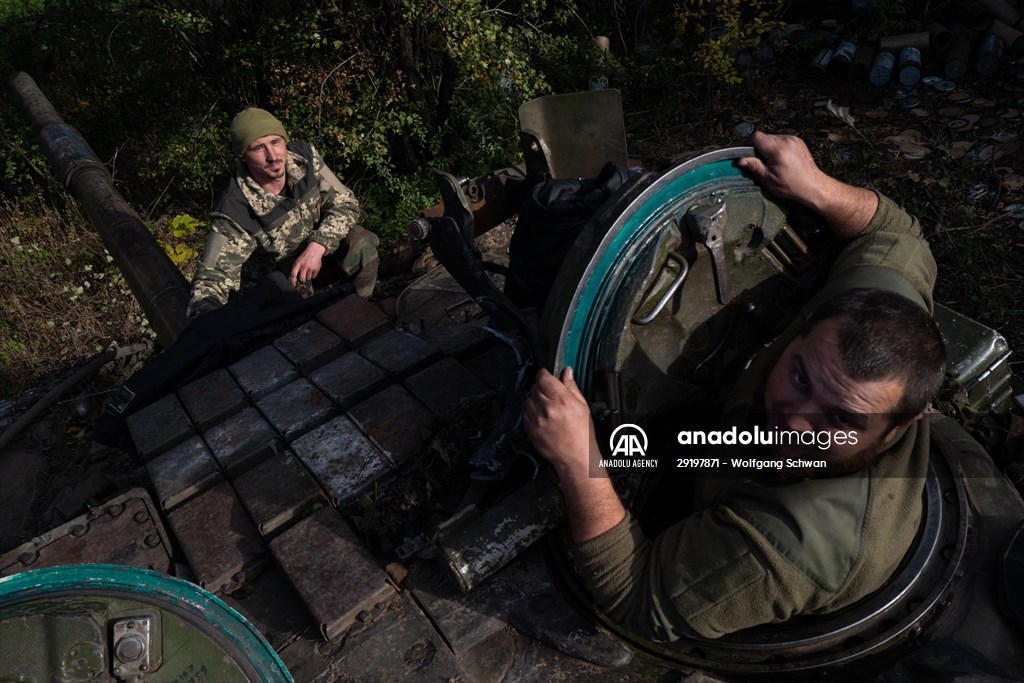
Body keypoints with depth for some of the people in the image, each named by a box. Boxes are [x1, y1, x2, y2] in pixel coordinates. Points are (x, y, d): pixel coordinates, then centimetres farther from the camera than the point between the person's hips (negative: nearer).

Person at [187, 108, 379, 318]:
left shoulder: (304, 157, -18)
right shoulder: (235, 213, -30)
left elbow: (345, 203, -13)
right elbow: (211, 279, -31)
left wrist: (317, 246, -30)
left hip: (314, 253, 3)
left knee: (361, 243, -22)